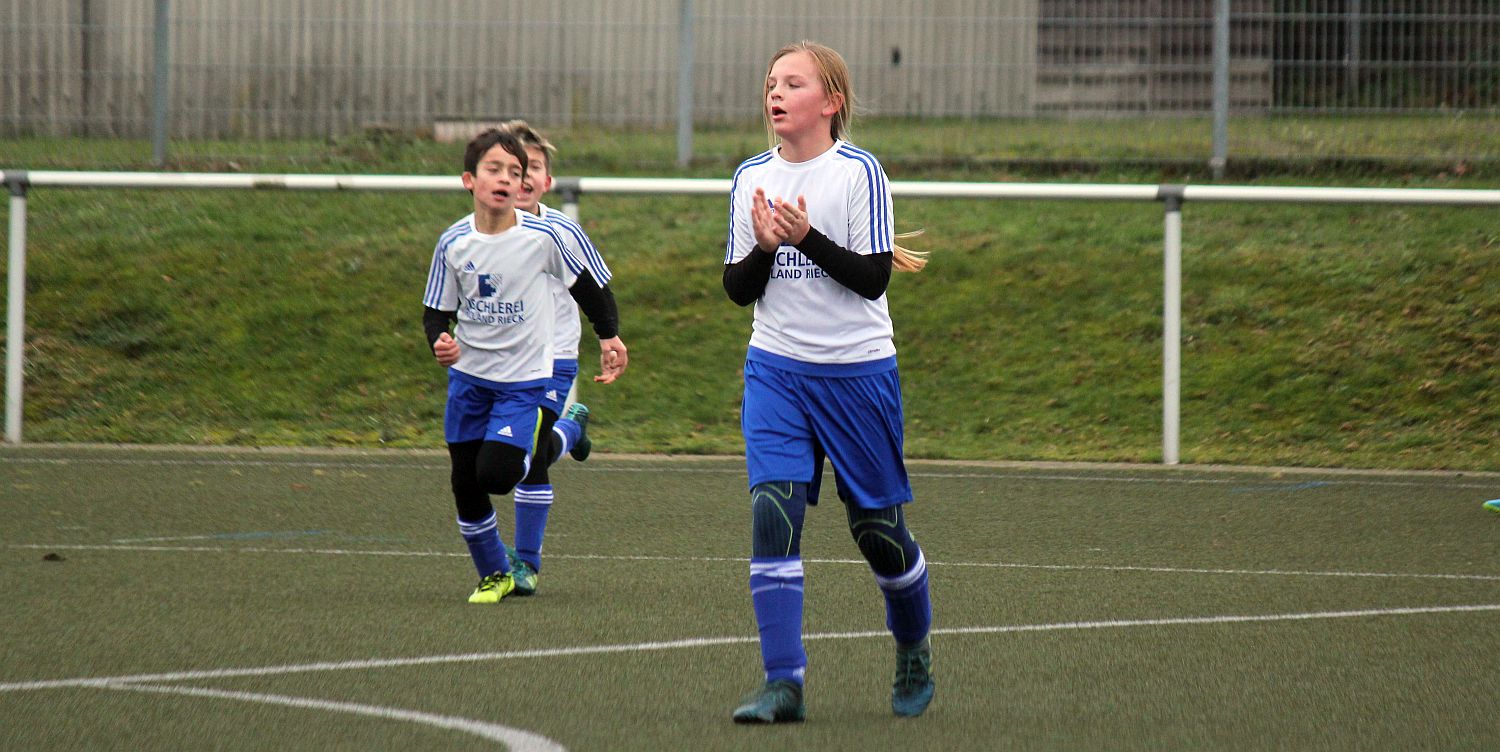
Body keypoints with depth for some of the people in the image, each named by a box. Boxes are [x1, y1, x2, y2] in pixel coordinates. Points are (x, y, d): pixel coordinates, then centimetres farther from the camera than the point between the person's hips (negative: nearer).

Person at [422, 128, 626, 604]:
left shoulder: (543, 237, -13)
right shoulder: (454, 243, -7)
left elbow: (585, 285, 3)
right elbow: (436, 310, 1)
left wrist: (608, 334, 1)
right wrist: (439, 342, -19)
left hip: (525, 377, -3)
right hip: (468, 375, 3)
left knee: (496, 473, -17)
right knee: (465, 484, 4)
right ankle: (493, 574, 23)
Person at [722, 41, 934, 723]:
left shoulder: (859, 172, -6)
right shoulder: (751, 178, 6)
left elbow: (872, 278, -11)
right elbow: (738, 288, 8)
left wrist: (806, 236, -22)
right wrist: (763, 247, -11)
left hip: (857, 371, -3)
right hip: (775, 371, 3)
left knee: (876, 526, 5)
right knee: (773, 514, -13)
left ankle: (914, 650, 32)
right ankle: (783, 684, -14)